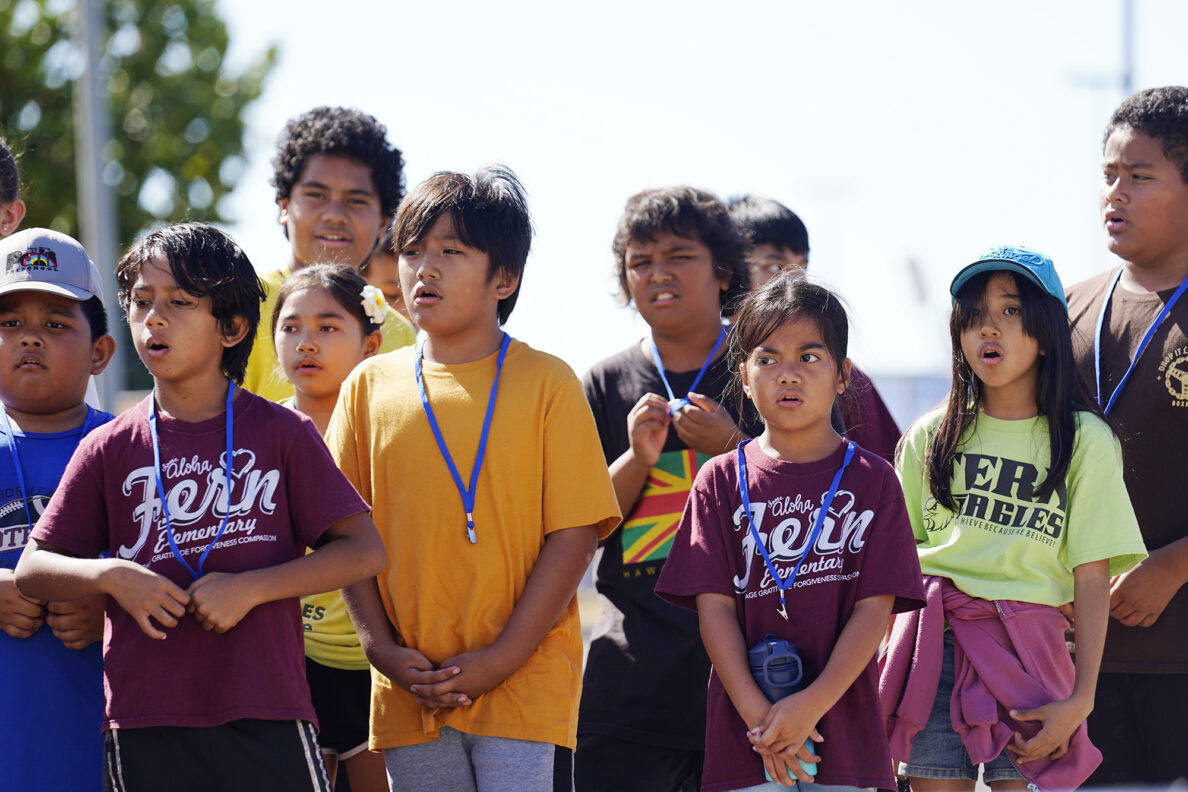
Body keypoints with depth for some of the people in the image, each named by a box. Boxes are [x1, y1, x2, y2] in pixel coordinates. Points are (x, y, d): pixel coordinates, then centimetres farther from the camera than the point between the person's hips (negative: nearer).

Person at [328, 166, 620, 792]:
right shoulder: (371, 386, 9)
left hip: (526, 685, -3)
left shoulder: (546, 383, 0)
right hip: (409, 691, 3)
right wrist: (381, 647, -5)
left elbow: (574, 535, -4)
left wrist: (502, 659, -12)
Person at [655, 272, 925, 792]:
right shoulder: (721, 481, 8)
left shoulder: (872, 481, 6)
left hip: (845, 725, 0)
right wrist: (757, 712, -13)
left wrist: (812, 705, -14)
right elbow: (714, 605, 1)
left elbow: (876, 608, -2)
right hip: (744, 741, 0)